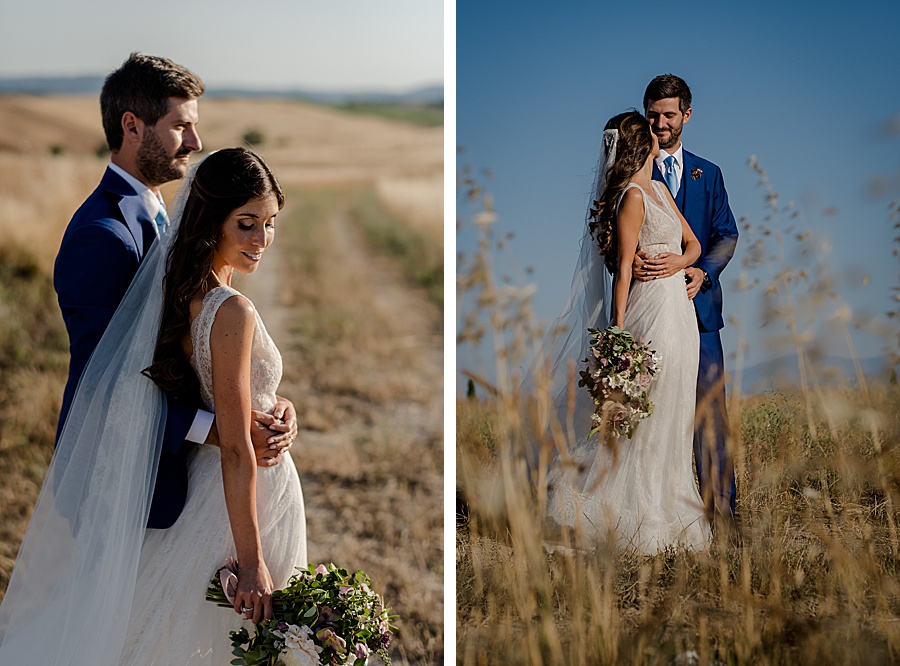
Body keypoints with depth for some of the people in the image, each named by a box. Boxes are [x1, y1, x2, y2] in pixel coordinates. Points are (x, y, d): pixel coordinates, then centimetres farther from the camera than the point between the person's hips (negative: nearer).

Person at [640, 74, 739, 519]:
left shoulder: (707, 174, 16)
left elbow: (726, 234, 11)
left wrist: (704, 271, -9)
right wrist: (626, 259, -21)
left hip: (697, 303, 2)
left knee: (709, 406, 1)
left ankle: (721, 503, 7)